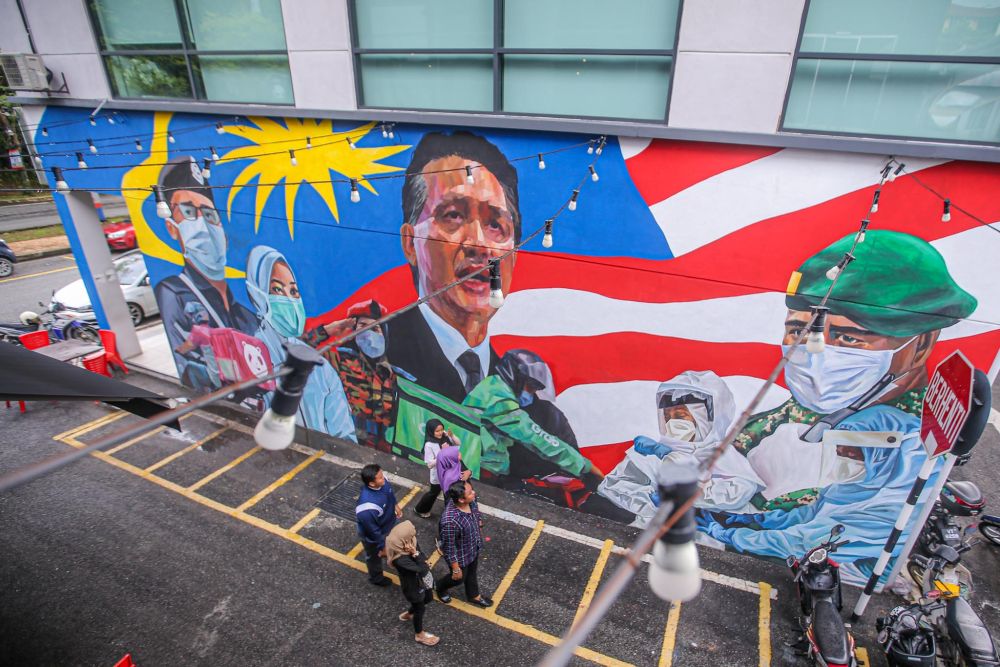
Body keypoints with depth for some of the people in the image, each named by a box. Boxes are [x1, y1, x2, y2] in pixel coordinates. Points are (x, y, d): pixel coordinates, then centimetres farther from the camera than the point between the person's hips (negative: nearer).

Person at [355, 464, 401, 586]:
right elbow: (373, 531, -30)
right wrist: (382, 547, -15)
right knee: (375, 557, 27)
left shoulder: (382, 481, -26)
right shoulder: (367, 507, -47)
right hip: (374, 536, -5)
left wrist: (395, 505, 15)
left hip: (388, 523, 6)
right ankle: (376, 577, 57)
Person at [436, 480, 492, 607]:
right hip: (460, 556, -5)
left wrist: (480, 528, 17)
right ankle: (439, 586, 56)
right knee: (459, 578, 25)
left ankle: (474, 595, 59)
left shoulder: (471, 501, -24)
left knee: (472, 573, 31)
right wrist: (456, 569, -16)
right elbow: (449, 548, -29)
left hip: (474, 547, 6)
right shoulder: (450, 521, -44)